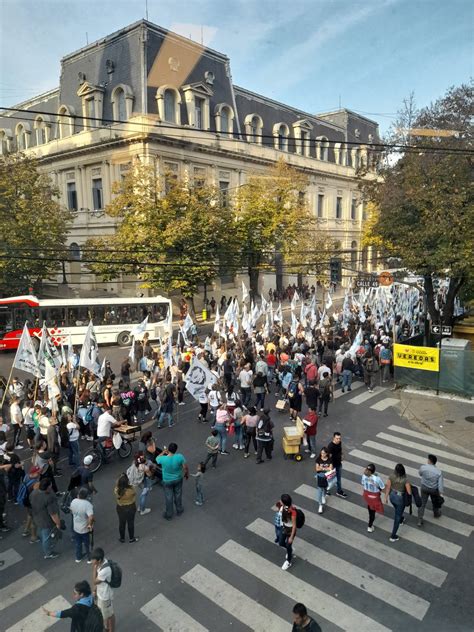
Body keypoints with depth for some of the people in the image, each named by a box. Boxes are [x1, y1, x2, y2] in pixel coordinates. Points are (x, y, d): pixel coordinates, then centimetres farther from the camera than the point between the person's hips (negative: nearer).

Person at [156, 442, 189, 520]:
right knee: (178, 495, 24)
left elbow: (157, 459, -4)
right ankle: (179, 510, 44)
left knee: (168, 498, 18)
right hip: (178, 479, 1)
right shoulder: (180, 457, -27)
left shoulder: (163, 459, -29)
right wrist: (187, 474, 5)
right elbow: (186, 467, -15)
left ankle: (168, 515, 36)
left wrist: (163, 452, 11)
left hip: (167, 481, -1)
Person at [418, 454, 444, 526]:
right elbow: (440, 484, -20)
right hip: (434, 490, 0)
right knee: (435, 502, 28)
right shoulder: (439, 472, -23)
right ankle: (436, 514, 54)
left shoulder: (423, 467, -23)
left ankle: (420, 520, 10)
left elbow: (420, 474, -1)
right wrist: (440, 494, -10)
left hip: (424, 488, 0)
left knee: (422, 503, 11)